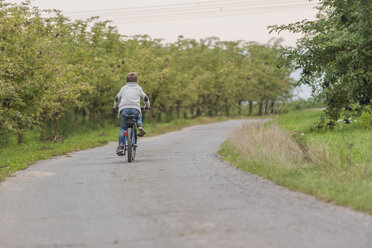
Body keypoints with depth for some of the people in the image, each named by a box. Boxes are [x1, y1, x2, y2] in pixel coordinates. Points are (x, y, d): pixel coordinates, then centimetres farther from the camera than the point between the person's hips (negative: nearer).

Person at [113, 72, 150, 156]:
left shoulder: (124, 88, 24)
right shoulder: (138, 88, 22)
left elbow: (117, 98, 28)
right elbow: (145, 98, 23)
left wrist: (115, 107, 46)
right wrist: (147, 106, 43)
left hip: (124, 109, 0)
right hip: (135, 109, 0)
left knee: (123, 128, 8)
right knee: (138, 117, 34)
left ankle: (120, 146, -5)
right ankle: (140, 125, 1)